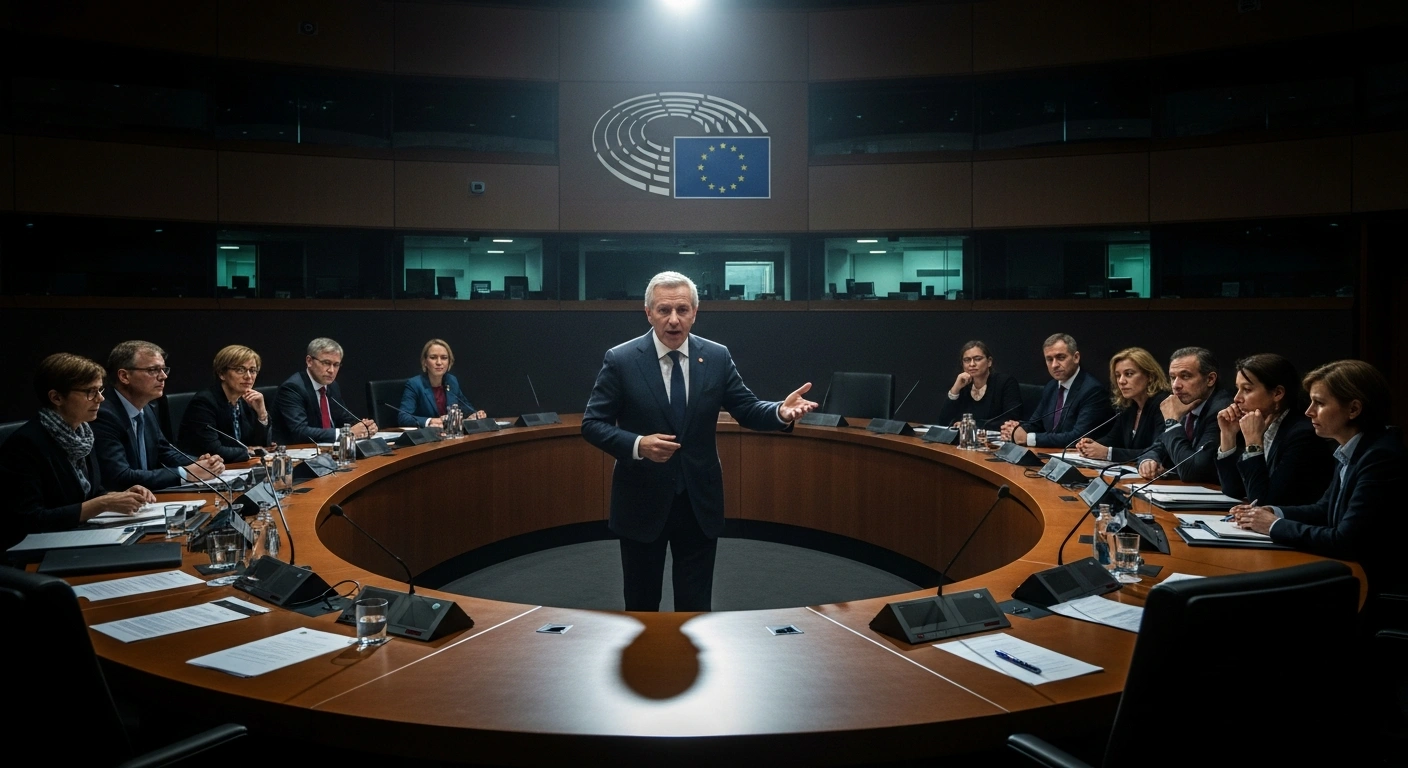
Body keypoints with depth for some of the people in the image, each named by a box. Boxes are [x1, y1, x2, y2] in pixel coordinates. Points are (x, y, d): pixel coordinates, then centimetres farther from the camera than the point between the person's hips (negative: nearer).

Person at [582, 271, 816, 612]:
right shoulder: (620, 360, -9)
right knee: (641, 605, 15)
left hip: (700, 502, 2)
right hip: (641, 502, -1)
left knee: (696, 607, 12)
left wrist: (781, 412, -22)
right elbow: (592, 424, -7)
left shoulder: (717, 357, -2)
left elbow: (747, 409, 0)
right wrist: (637, 445, -24)